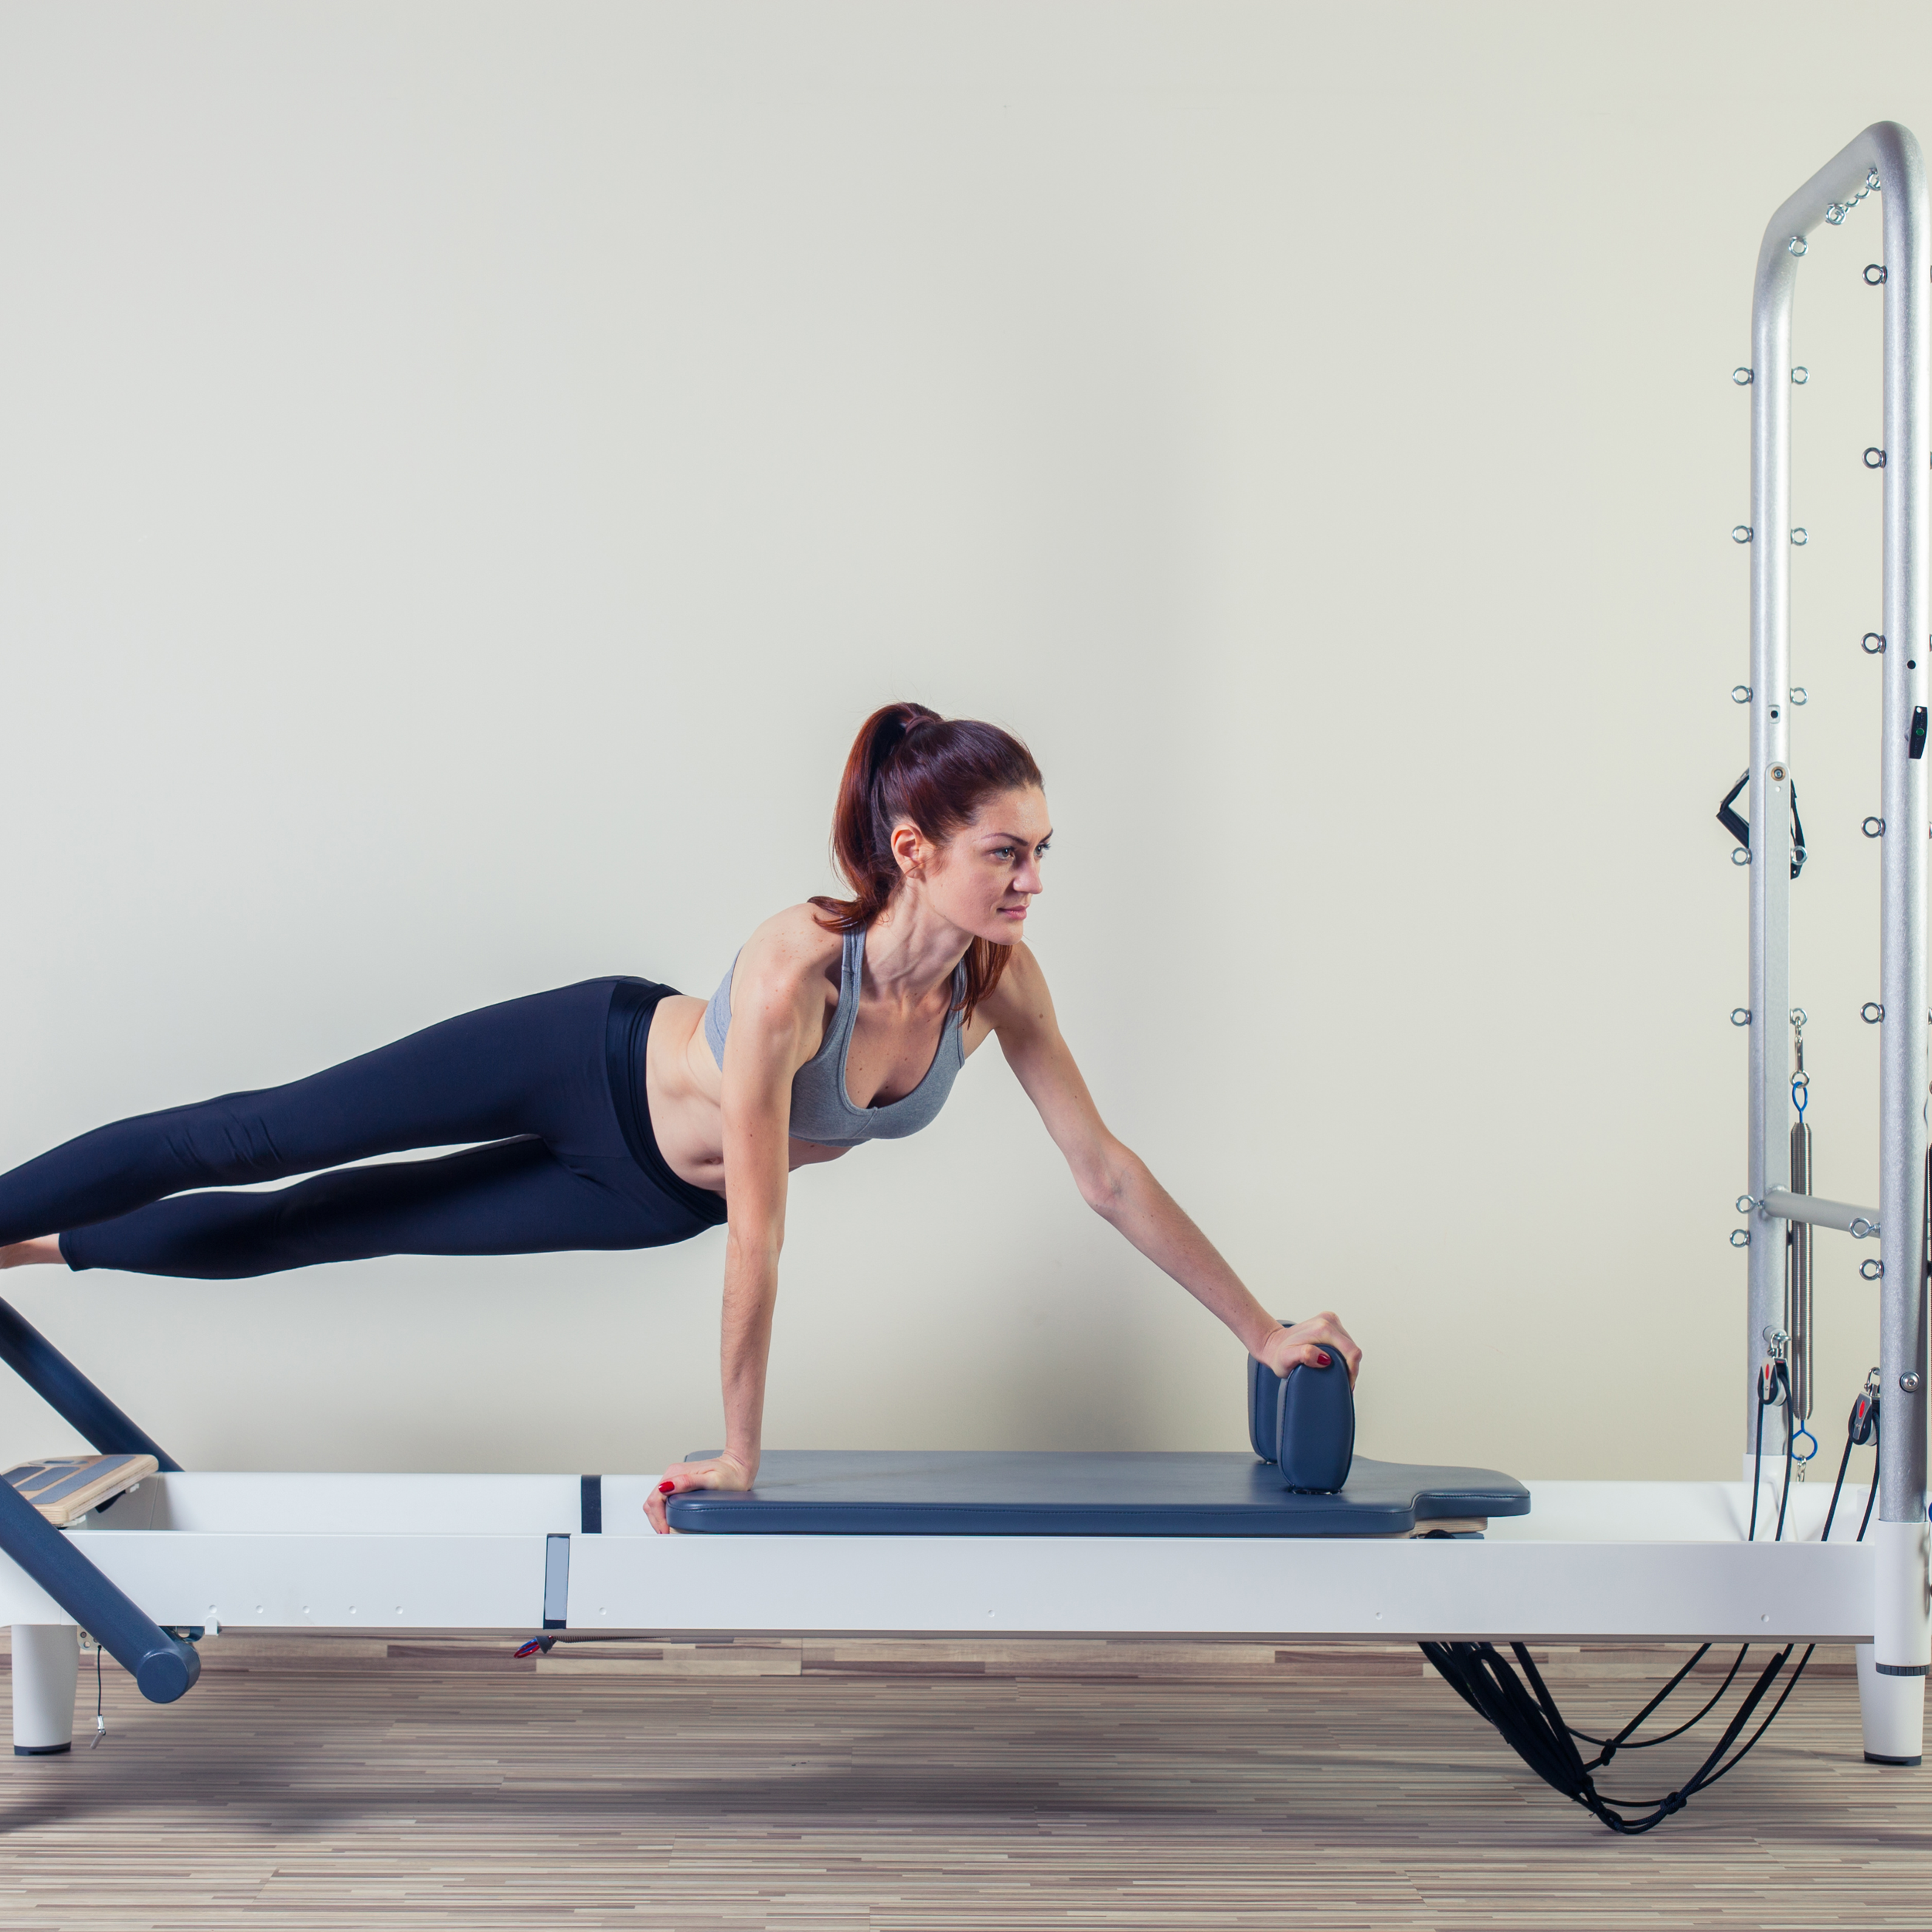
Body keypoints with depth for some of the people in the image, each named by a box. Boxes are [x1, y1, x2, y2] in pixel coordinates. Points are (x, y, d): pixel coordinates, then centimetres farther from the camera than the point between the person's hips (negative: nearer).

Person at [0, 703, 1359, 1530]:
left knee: (326, 1225, 16)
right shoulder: (792, 971, -41)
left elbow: (1108, 1173, -16)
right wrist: (739, 1452, -28)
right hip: (594, 1062, -5)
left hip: (656, 1195, 5)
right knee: (264, 1138, 4)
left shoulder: (1000, 982, -25)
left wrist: (1261, 1330, -16)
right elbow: (760, 1235, -35)